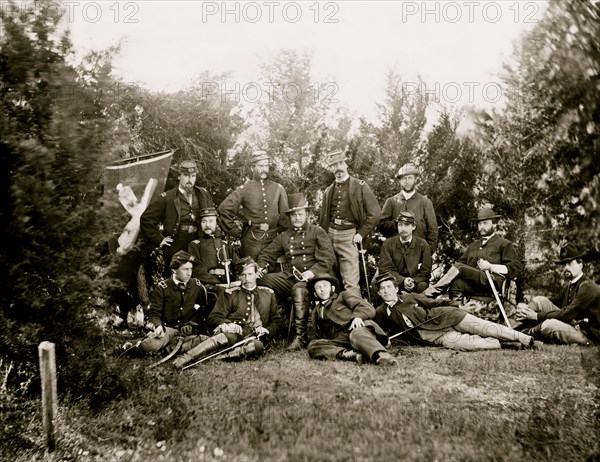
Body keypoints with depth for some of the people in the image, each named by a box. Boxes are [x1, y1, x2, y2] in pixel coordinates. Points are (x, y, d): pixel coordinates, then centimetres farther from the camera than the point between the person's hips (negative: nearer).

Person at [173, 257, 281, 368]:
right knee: (227, 336, -40)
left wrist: (266, 330, -1)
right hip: (234, 332, -1)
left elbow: (276, 321, 22)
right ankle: (186, 358, -53)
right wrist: (228, 324, -12)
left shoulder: (268, 293, 22)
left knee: (258, 345, -38)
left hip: (255, 336, 1)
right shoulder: (229, 293, 17)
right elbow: (213, 318, 9)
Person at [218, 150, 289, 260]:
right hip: (251, 239, -2)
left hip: (273, 239, 2)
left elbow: (284, 216, 15)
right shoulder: (244, 189, 1)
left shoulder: (278, 189, 9)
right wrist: (236, 231, 0)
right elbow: (224, 209, 1)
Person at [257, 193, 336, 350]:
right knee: (262, 279, -20)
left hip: (311, 277, -4)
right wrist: (262, 267, 0)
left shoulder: (317, 233, 9)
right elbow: (267, 254, 23)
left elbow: (329, 258, -3)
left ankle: (300, 336, -35)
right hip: (291, 276, 5)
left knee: (299, 289, -38)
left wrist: (312, 272, -18)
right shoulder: (284, 236, 23)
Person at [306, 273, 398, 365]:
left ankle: (382, 355, -68)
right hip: (341, 340, 4)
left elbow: (368, 308, 4)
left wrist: (357, 316, -17)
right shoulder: (316, 312, 33)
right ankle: (346, 354, -42)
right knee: (313, 346, -22)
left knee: (357, 333, -40)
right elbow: (321, 337, 32)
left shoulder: (345, 295, 20)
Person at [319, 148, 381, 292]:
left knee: (351, 283, -9)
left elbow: (375, 212, -1)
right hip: (329, 234, 4)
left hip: (349, 235, -4)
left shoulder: (360, 186, 3)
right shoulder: (328, 191, 17)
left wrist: (361, 234, -5)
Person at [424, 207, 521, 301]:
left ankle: (431, 292, -29)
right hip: (473, 284, 5)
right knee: (457, 283, -33)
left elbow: (515, 269, 6)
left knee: (459, 267, -26)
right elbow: (462, 261, 23)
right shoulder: (473, 246, 34)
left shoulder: (505, 244, 17)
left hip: (493, 282, -4)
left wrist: (490, 267, -7)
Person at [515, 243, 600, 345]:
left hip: (587, 335, -9)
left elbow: (566, 314, -22)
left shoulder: (588, 287, -17)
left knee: (548, 324, -32)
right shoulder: (570, 286, 12)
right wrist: (526, 307, -11)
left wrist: (537, 316, -21)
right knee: (540, 300, -2)